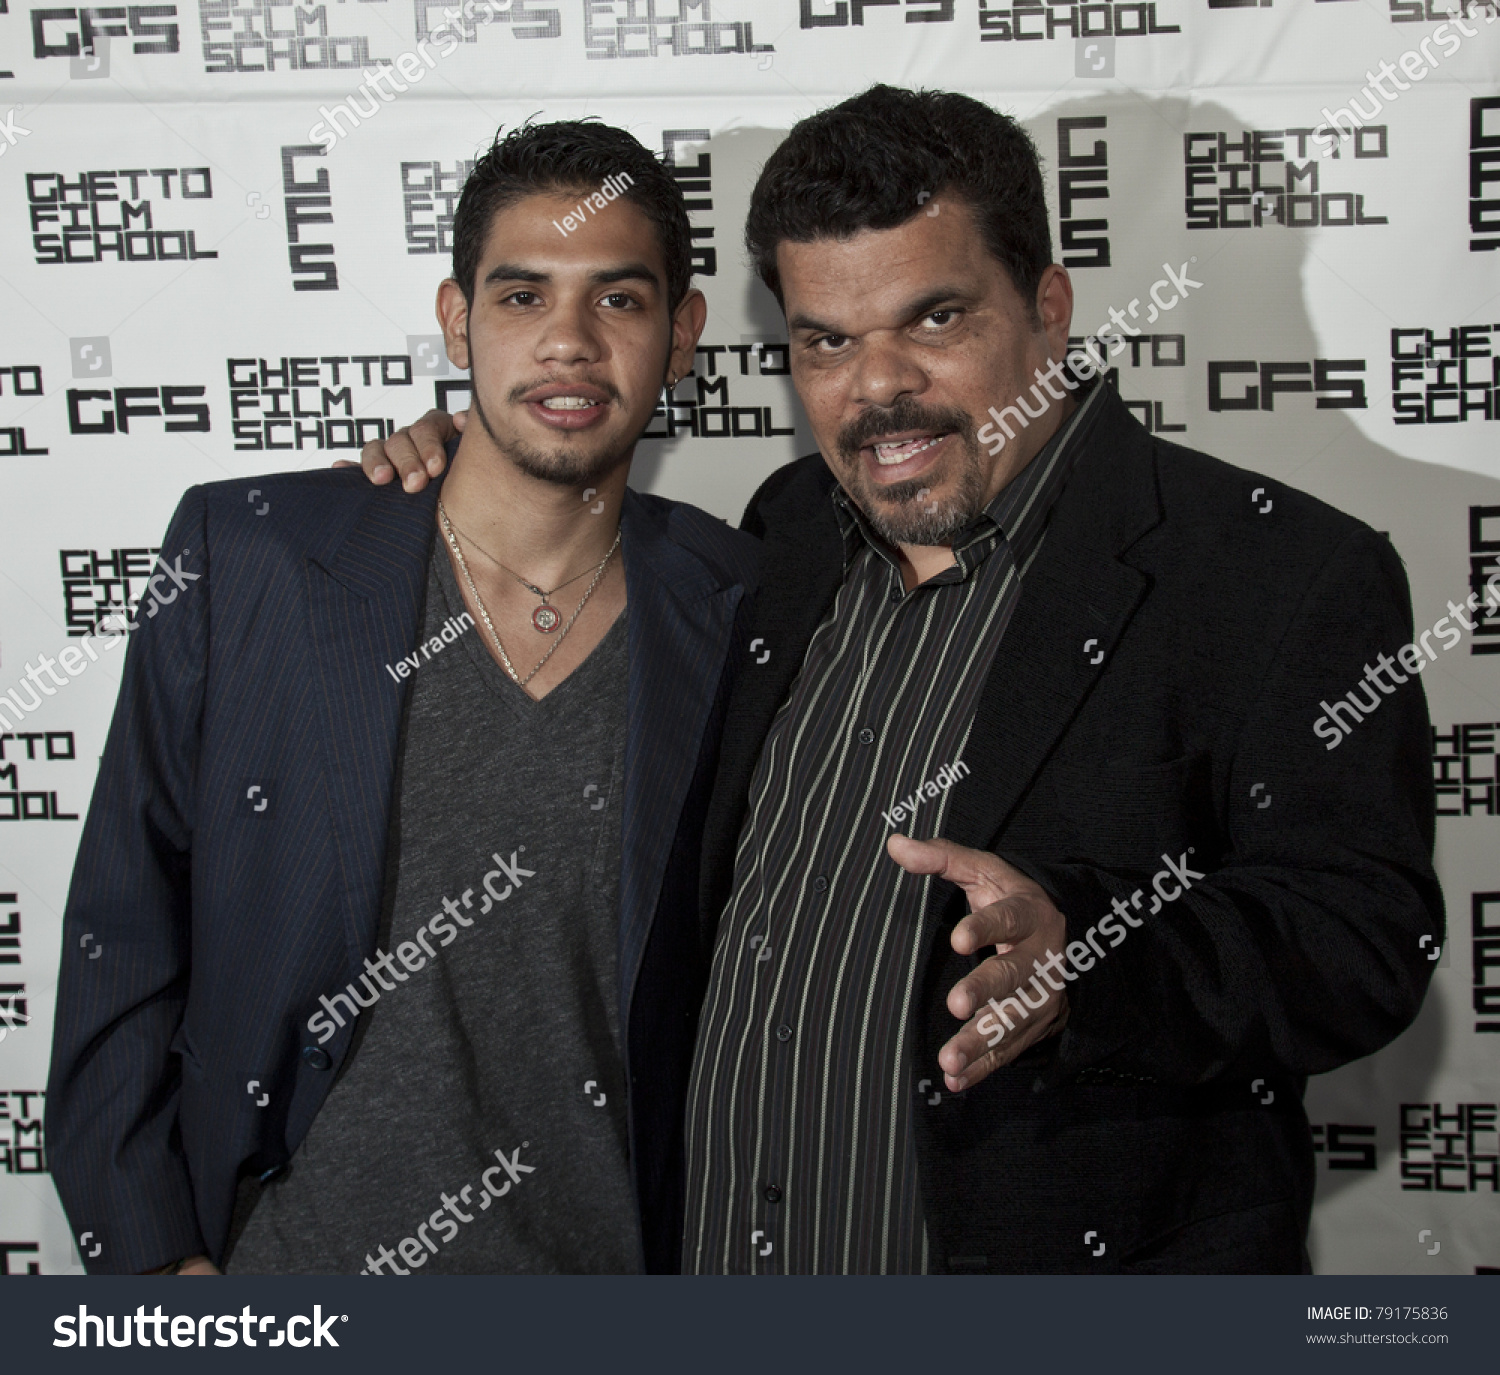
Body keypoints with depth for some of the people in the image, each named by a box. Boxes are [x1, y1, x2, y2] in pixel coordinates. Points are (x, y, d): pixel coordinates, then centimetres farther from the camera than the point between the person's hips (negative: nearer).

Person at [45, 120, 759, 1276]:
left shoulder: (735, 613, -6)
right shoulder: (244, 556, -8)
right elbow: (124, 931, -3)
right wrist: (154, 1254, -5)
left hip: (607, 1266, 1)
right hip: (279, 1258, 0)